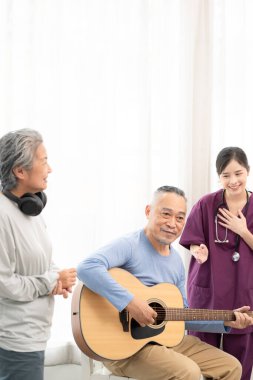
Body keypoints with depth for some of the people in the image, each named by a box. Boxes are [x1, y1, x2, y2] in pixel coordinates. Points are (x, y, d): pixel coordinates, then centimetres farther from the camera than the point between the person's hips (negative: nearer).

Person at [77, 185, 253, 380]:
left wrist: (225, 321, 7)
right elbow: (86, 268, -35)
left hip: (168, 339, 8)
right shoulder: (129, 246, -16)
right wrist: (130, 302, -36)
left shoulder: (177, 261, 9)